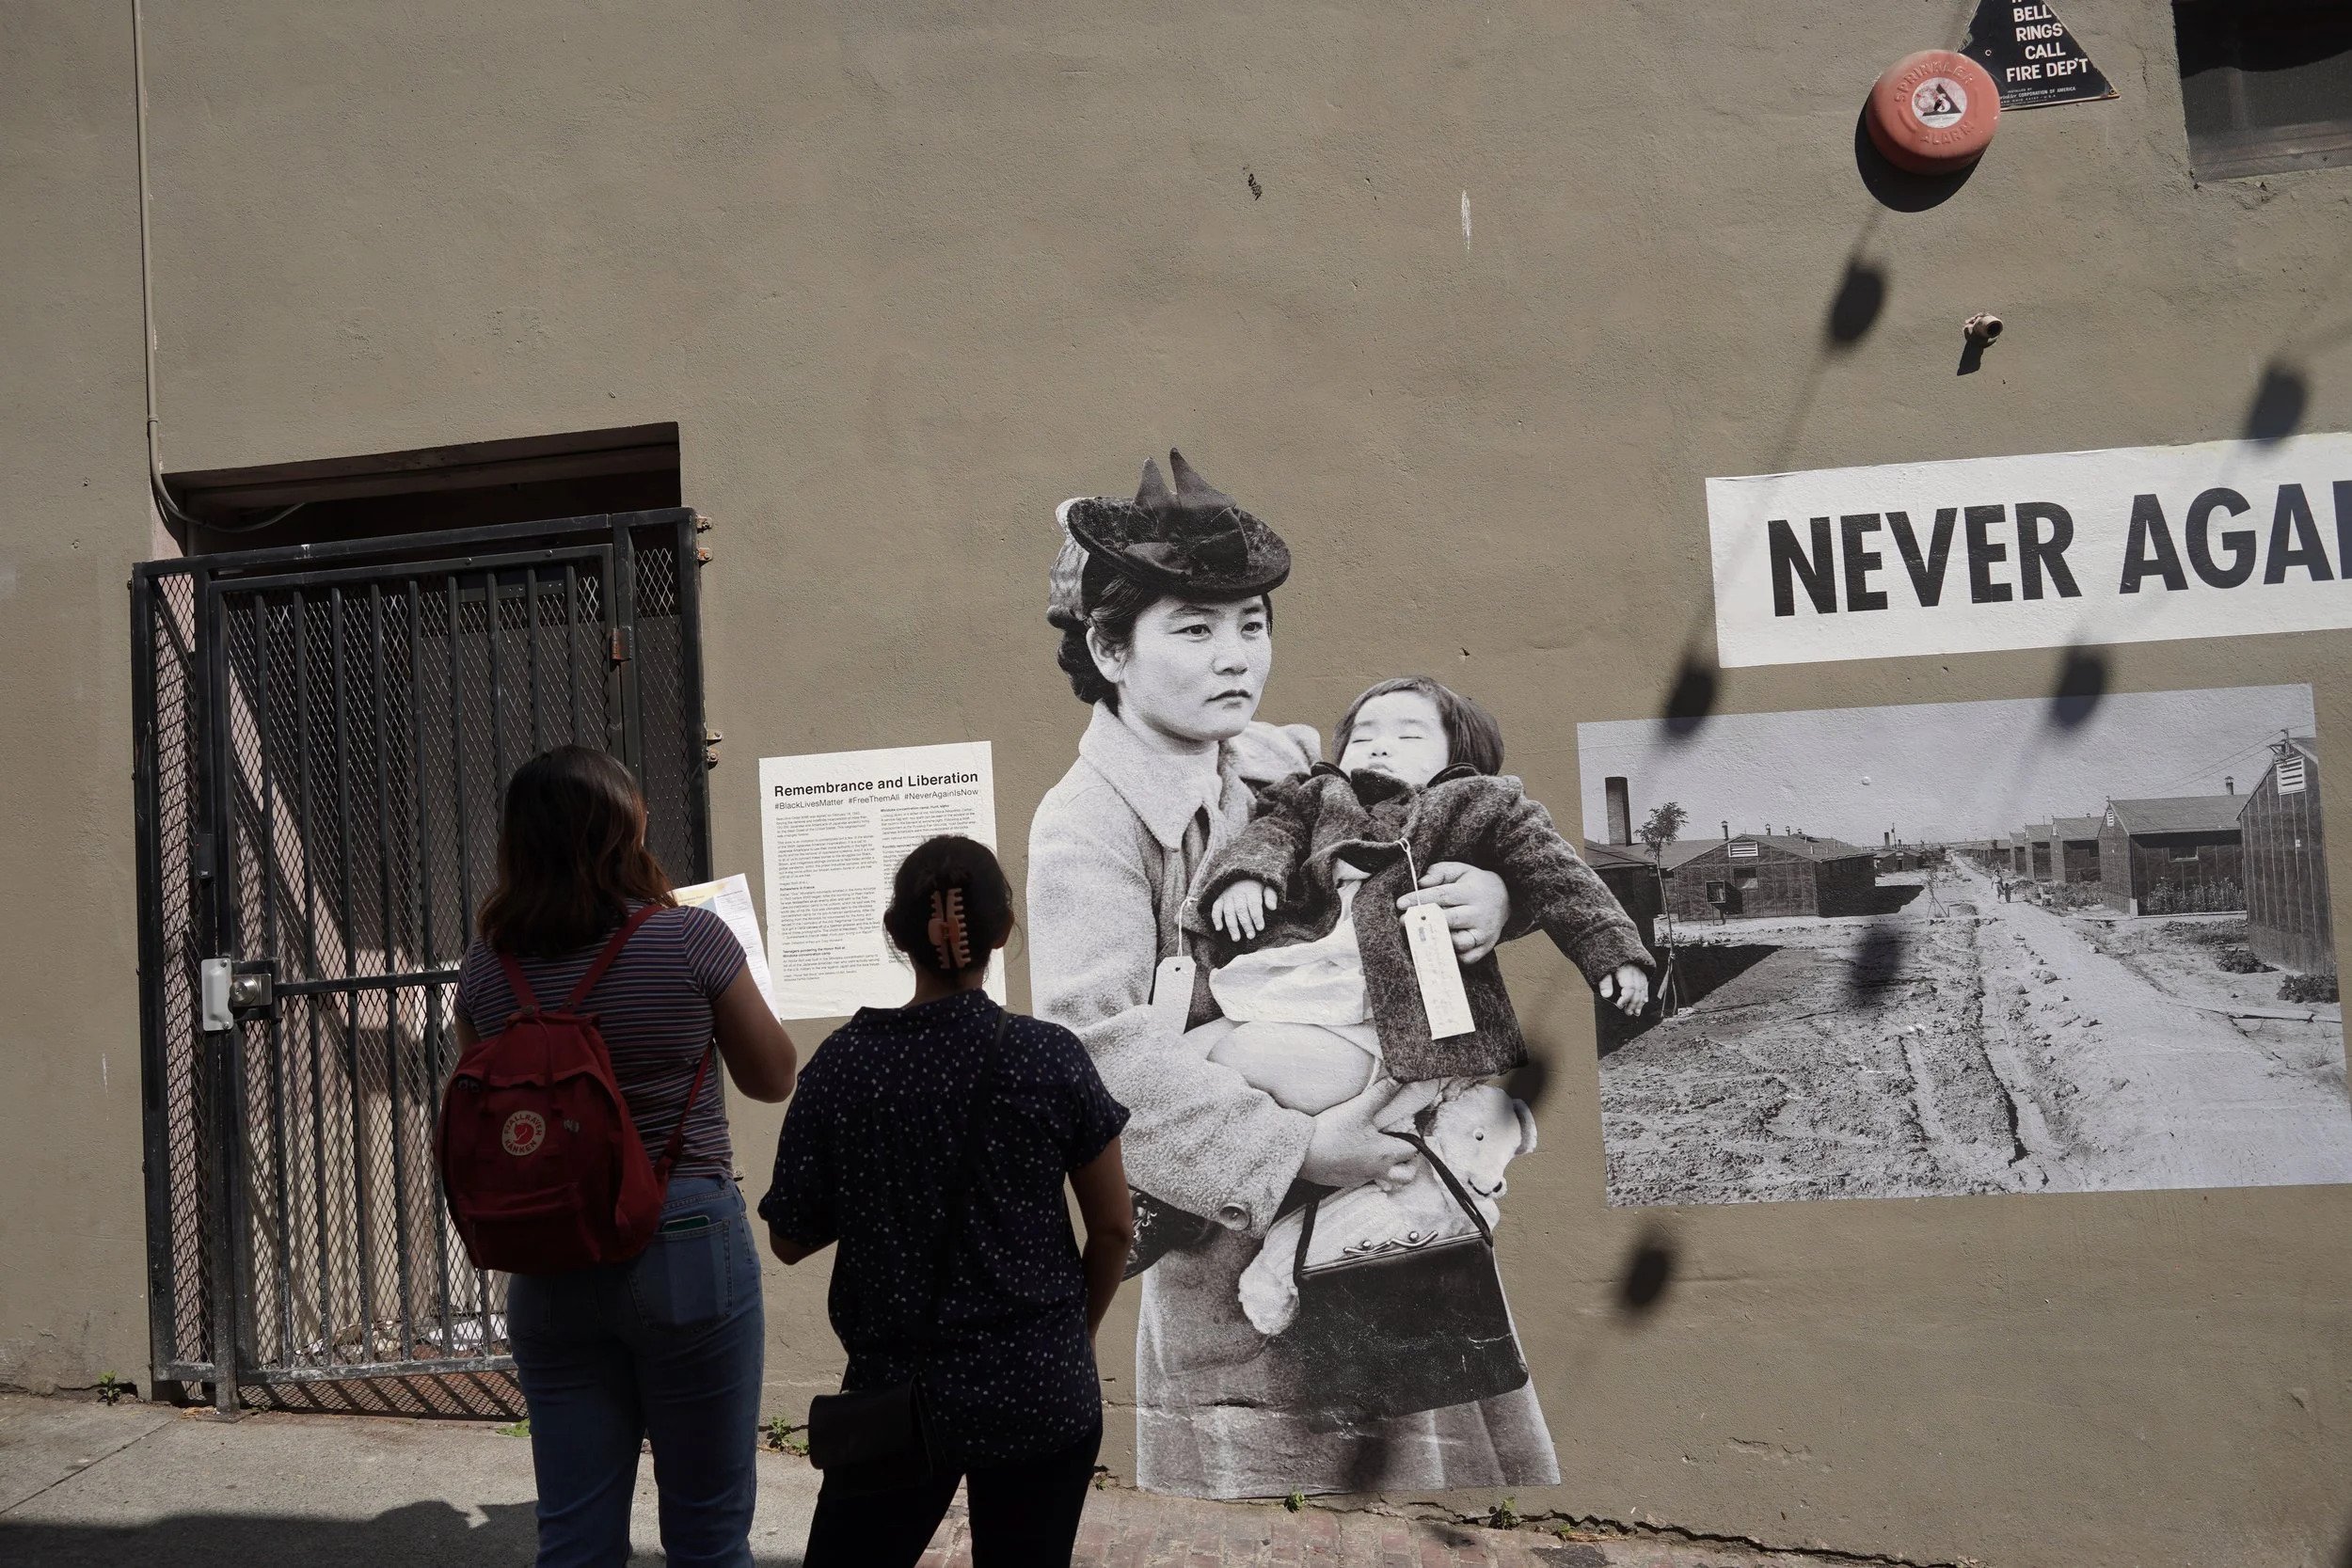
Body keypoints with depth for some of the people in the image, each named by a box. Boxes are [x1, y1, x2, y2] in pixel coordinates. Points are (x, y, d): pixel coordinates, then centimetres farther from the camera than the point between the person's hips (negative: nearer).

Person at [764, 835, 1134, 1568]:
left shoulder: (844, 1061, -8)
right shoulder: (1052, 1056, -9)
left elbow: (789, 1240, -1)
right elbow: (1113, 1227, -2)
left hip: (898, 1390, 0)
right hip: (1042, 1395, 0)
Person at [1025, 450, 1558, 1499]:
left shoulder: (1296, 764, 4)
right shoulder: (1089, 825, -13)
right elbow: (1096, 1042, -26)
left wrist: (1494, 893, -9)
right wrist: (1295, 1150, -28)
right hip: (1251, 1260, -6)